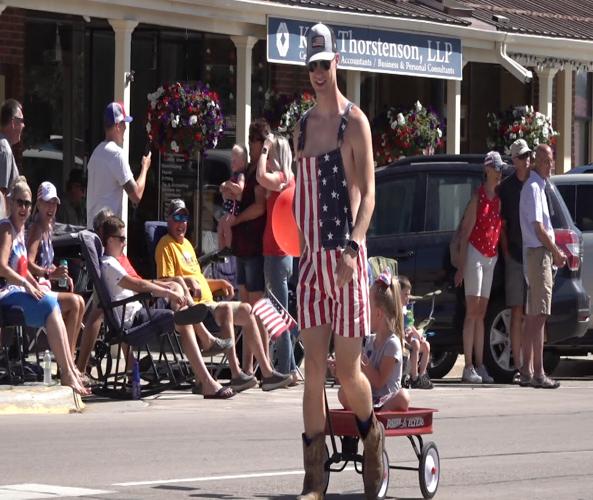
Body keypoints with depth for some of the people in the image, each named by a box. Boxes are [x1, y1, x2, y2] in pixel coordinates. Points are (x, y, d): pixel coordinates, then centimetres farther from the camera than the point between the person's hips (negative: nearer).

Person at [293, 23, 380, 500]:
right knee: (314, 370, 0)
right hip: (311, 259, 5)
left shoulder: (354, 122, -4)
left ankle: (372, 436, 26)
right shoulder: (303, 126, 14)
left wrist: (353, 248, -22)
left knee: (347, 369, -2)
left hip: (345, 258, -5)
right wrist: (303, 249, 12)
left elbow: (367, 194, -10)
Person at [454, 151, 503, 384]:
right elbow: (465, 233, -10)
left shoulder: (499, 199, 10)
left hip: (491, 258, 7)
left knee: (481, 314, 9)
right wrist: (462, 266, -14)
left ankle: (480, 365, 10)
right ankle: (469, 367, -10)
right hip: (475, 254, -7)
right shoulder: (478, 197, -8)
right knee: (472, 312, -9)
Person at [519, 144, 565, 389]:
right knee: (538, 316, -12)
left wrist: (554, 253, 19)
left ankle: (526, 371, 14)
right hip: (538, 252, -11)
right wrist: (557, 253, -10)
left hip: (537, 254, 11)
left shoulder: (538, 186, 19)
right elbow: (538, 228, -18)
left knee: (532, 315, 11)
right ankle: (538, 373, -14)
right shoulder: (533, 187, -13)